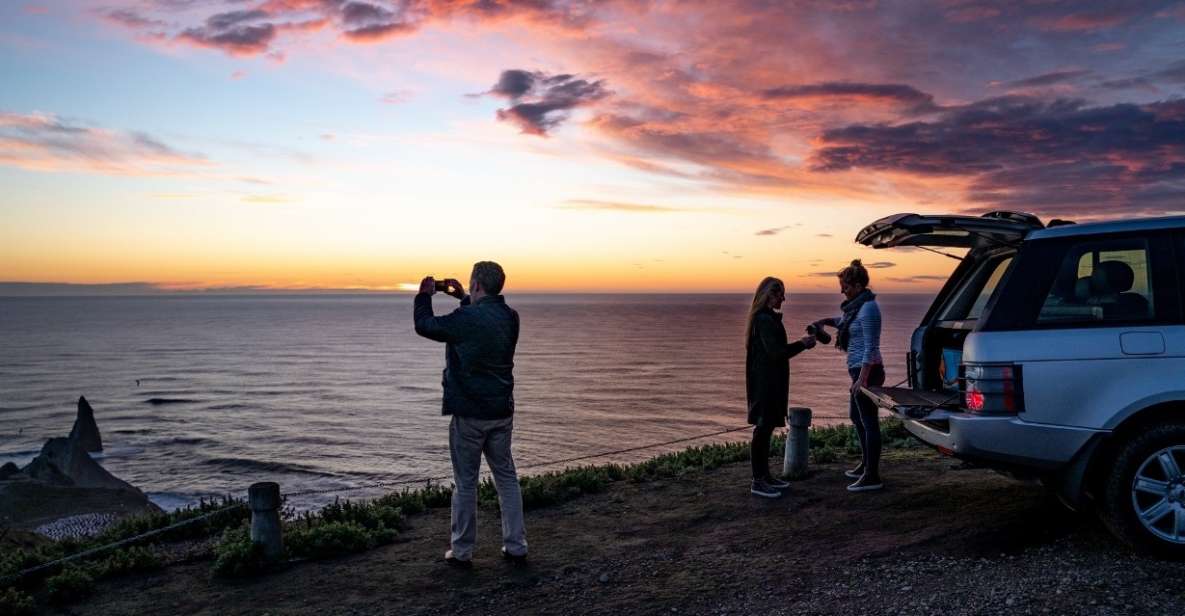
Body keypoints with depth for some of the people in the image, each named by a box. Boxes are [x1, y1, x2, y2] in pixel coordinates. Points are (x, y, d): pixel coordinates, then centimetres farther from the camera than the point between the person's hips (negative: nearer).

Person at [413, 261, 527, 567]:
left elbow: (424, 325, -6)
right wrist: (463, 298, 28)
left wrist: (425, 295, 10)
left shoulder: (466, 319, -19)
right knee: (506, 478, 13)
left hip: (469, 414, -6)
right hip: (502, 412, 6)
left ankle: (461, 550, 16)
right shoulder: (510, 317, 2)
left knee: (465, 482, 6)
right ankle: (516, 546, 16)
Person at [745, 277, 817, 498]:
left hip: (769, 381, 10)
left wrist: (800, 343, 10)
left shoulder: (766, 317, 15)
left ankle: (764, 475, 23)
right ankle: (758, 482, 0)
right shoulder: (765, 320, -17)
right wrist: (802, 344, -11)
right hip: (766, 382, -10)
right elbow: (776, 352, -21)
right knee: (763, 428, -5)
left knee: (766, 428, 14)